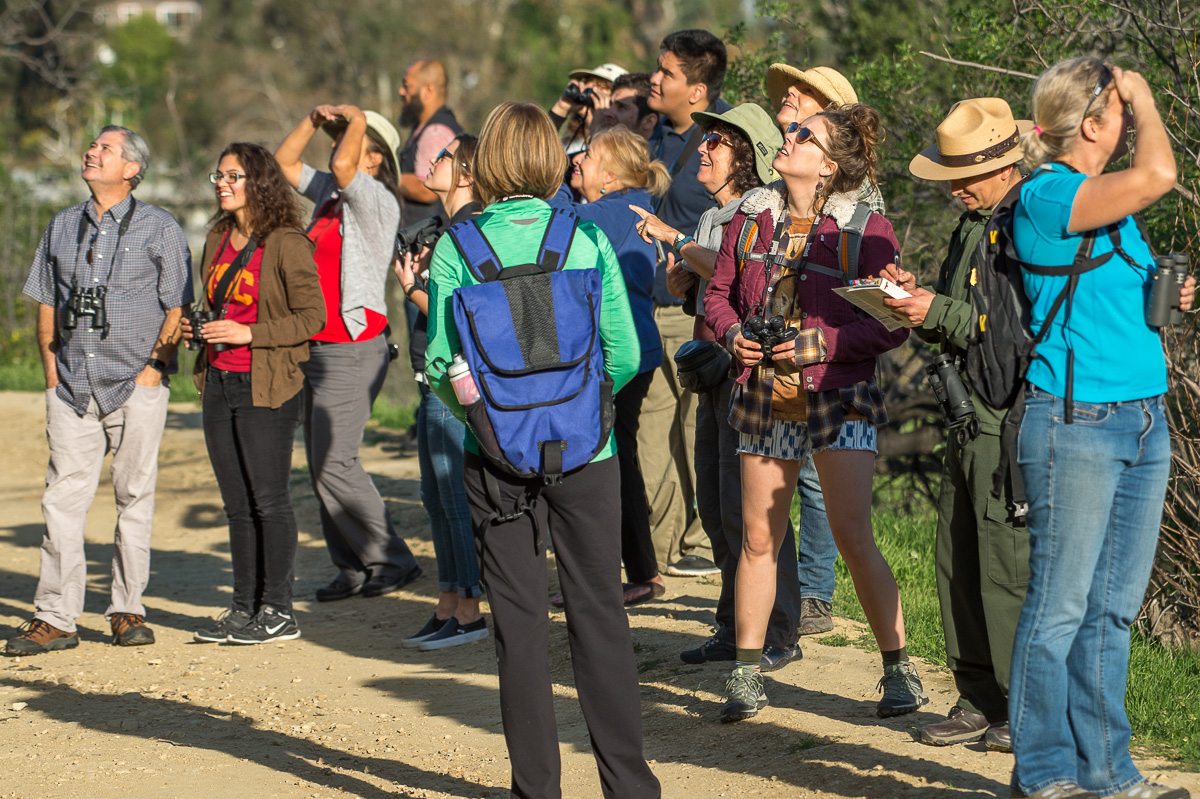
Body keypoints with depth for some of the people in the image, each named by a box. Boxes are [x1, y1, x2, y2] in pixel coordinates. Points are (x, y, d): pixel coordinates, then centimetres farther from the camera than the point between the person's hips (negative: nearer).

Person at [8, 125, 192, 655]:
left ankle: (127, 611, 11)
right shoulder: (62, 227, 14)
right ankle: (54, 618, -3)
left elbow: (177, 308, 0)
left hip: (136, 387, -3)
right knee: (63, 497, -4)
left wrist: (153, 369, -9)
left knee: (134, 497, 2)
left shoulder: (159, 228, 2)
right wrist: (51, 373, 7)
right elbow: (46, 304, 17)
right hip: (72, 388, 3)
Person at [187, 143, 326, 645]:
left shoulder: (286, 244, -10)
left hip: (266, 386, -8)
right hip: (219, 381, 8)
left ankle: (277, 611, 2)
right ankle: (245, 607, 17)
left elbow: (312, 316, -13)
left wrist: (250, 334, -19)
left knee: (268, 500, -4)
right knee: (236, 504, 11)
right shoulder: (218, 239, 14)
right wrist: (198, 330, 5)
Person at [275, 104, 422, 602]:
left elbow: (343, 165, -29)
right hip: (316, 349, 9)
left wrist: (355, 119, -12)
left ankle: (392, 561, -1)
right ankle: (352, 569, 14)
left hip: (351, 350, -9)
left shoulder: (377, 201, -12)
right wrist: (315, 119, 10)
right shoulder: (328, 192, 13)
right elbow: (284, 161, 22)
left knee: (334, 463, -10)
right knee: (321, 467, 8)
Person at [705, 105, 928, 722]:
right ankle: (746, 674, 16)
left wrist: (823, 342, -18)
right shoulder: (751, 218, 7)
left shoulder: (865, 228, -7)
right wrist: (733, 334, -5)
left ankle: (899, 669, 3)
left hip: (838, 392, -4)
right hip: (765, 393, 4)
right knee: (760, 538, 7)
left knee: (852, 535, -10)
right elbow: (719, 293, 16)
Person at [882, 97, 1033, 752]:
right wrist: (913, 295, 2)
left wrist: (938, 312, -19)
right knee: (957, 562, 10)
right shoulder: (973, 224, 16)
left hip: (1013, 423, -9)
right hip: (969, 417, 9)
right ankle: (980, 701, 19)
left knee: (1009, 566, -5)